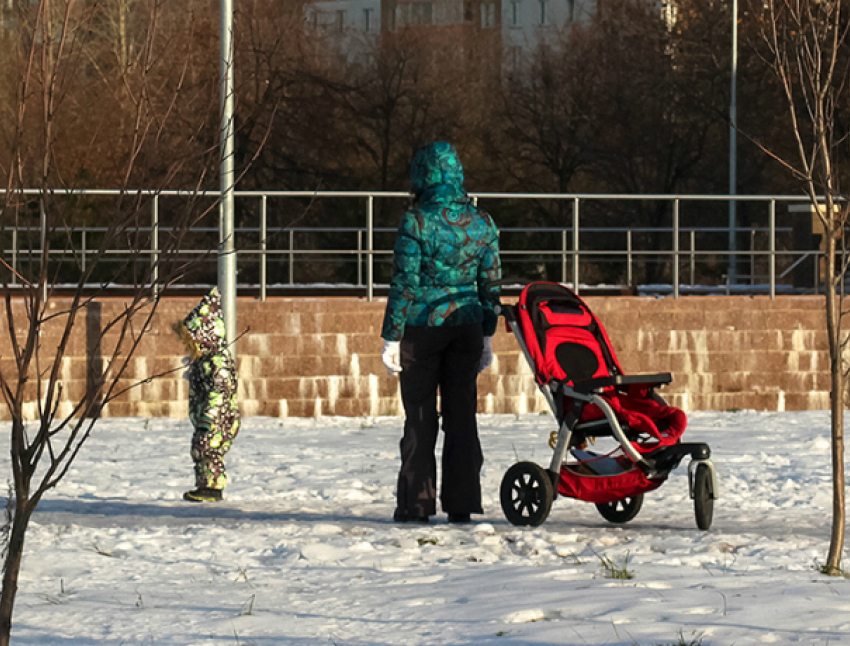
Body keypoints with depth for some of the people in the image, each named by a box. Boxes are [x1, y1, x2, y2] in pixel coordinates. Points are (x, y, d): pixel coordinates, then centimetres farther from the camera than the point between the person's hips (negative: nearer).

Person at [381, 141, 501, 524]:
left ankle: (416, 504, 5)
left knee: (420, 418, 4)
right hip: (466, 327, 4)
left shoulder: (417, 221, -11)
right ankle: (461, 504, 7)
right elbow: (491, 284, 8)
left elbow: (404, 283, -12)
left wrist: (391, 338, -7)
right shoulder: (481, 223, 4)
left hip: (421, 325, -4)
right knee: (461, 416, 8)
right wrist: (487, 337, 16)